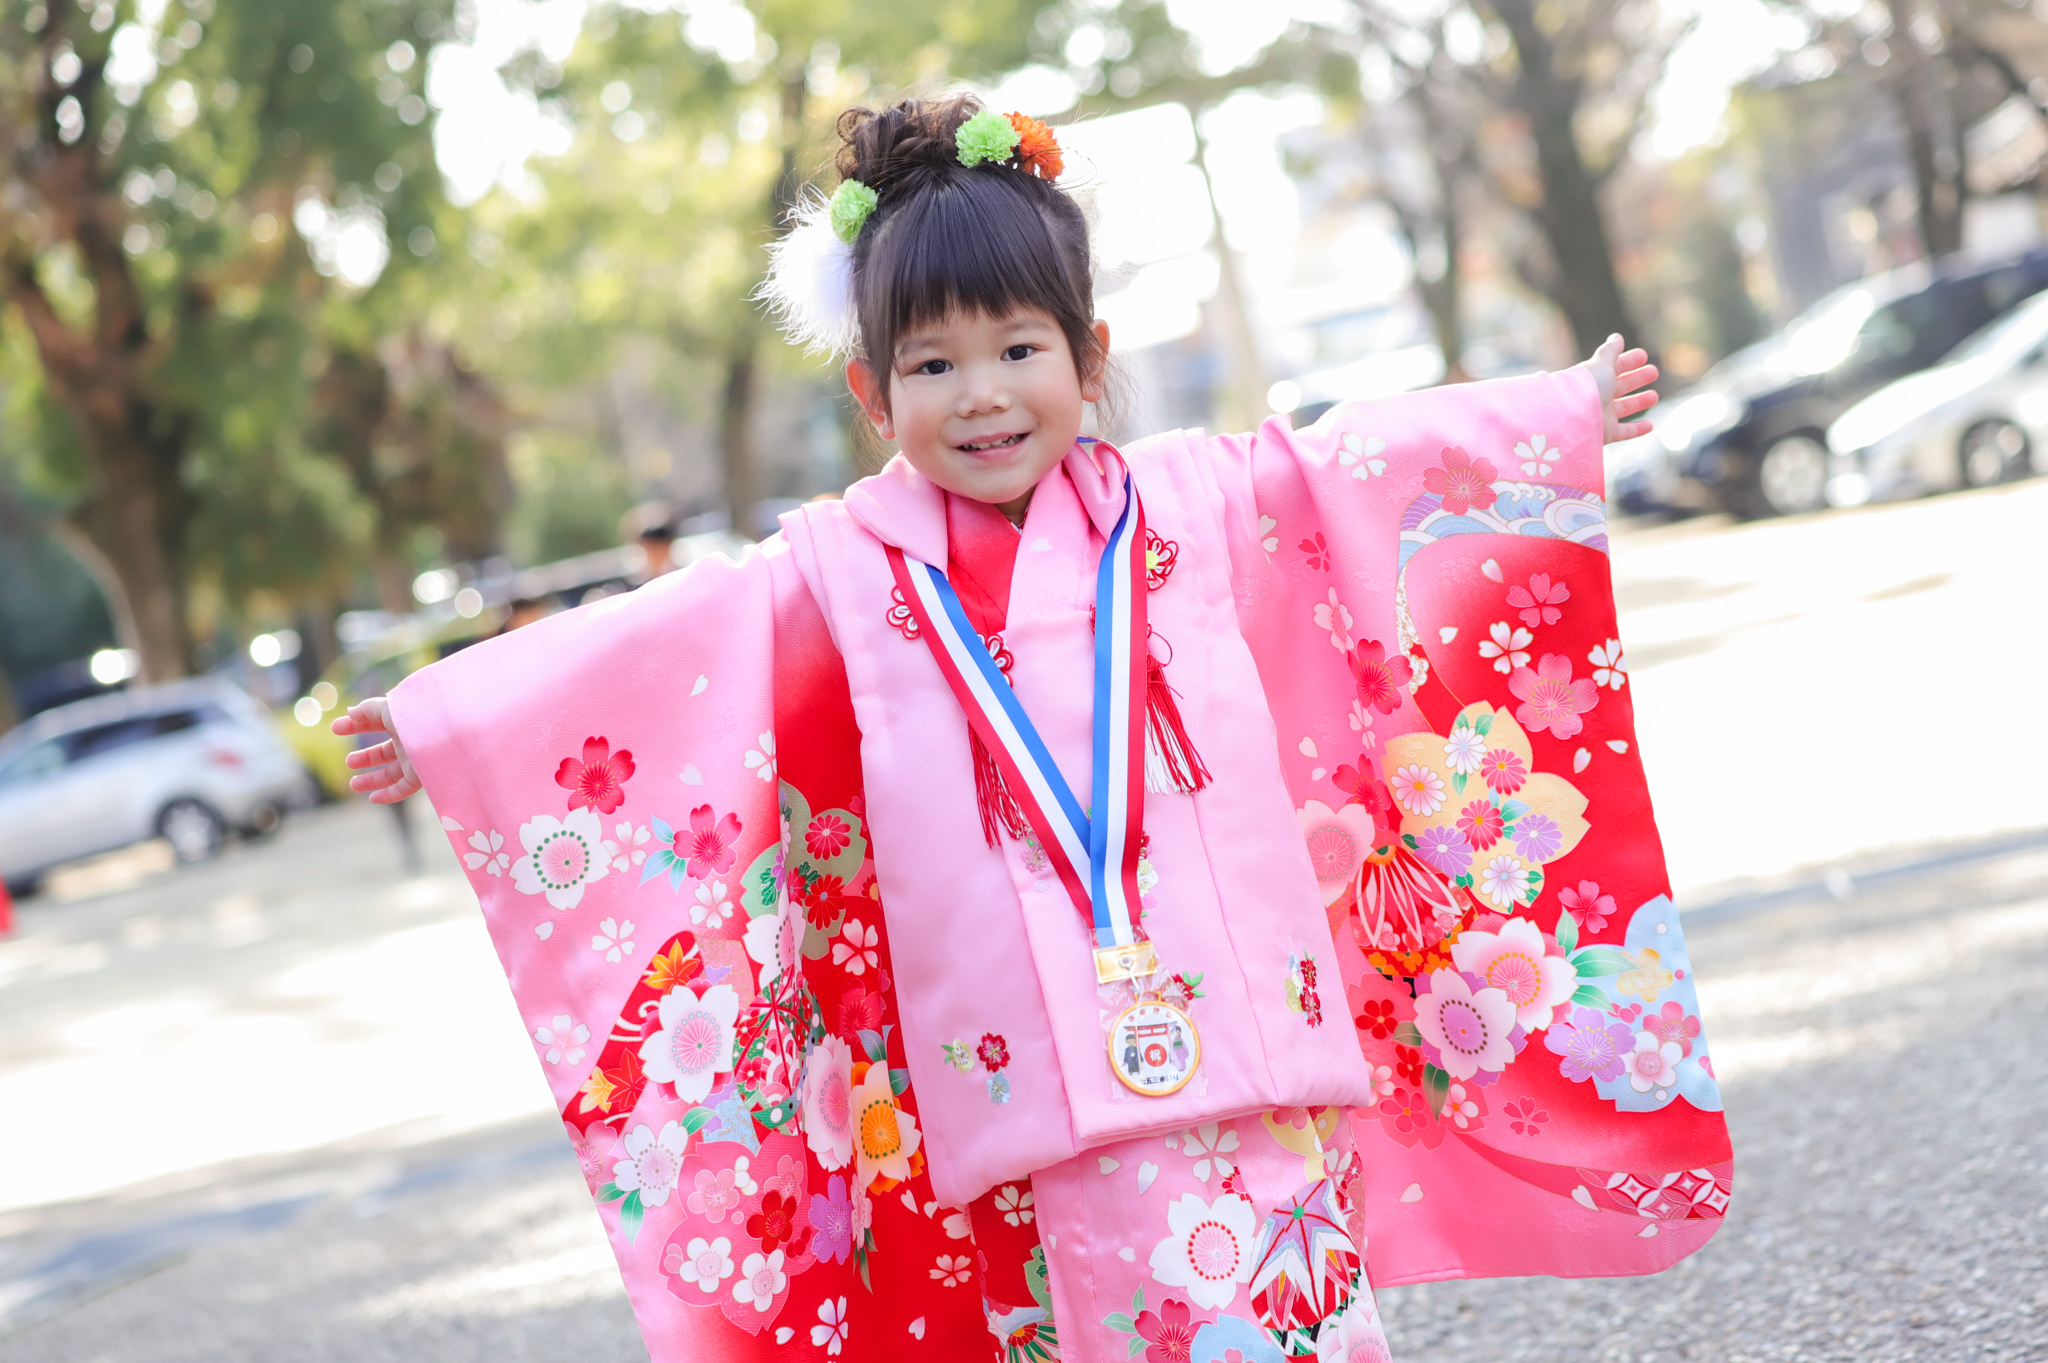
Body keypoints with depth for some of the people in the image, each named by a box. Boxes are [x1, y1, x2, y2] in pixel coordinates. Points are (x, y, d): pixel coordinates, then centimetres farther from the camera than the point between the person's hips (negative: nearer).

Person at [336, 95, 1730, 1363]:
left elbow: (1389, 462, 15)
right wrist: (452, 721, 6)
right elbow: (645, 655, 6)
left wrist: (1562, 412, 17)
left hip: (1239, 1013, 1)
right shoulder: (843, 573, 6)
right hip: (1036, 1057, -1)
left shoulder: (1198, 502, 9)